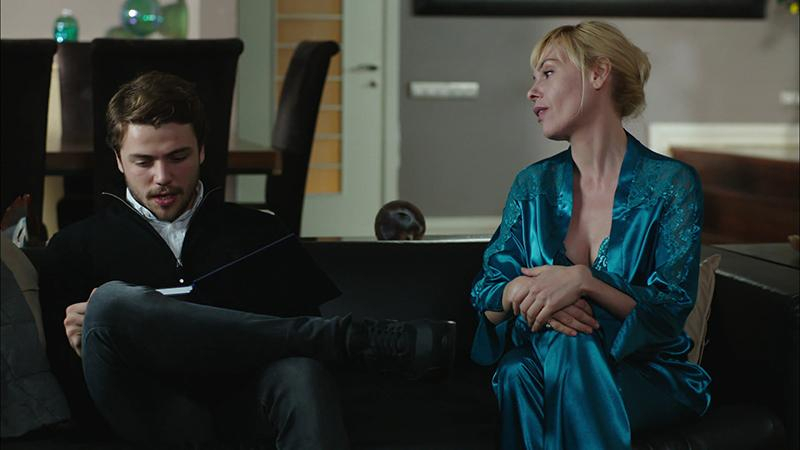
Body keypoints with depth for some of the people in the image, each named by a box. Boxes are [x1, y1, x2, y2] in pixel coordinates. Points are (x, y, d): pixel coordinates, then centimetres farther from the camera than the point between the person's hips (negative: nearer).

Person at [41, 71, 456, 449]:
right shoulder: (77, 246, 19)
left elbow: (321, 316, 12)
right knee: (112, 300, -31)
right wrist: (75, 345, -9)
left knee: (299, 369, -36)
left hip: (244, 411, 0)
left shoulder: (258, 231, 23)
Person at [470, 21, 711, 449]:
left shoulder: (671, 184, -3)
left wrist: (584, 281, -26)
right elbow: (485, 298, 7)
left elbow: (671, 311, -9)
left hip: (647, 370, -2)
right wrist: (522, 292, -19)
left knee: (570, 351, -37)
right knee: (517, 373, -35)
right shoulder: (532, 185, 11)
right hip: (544, 361, 3)